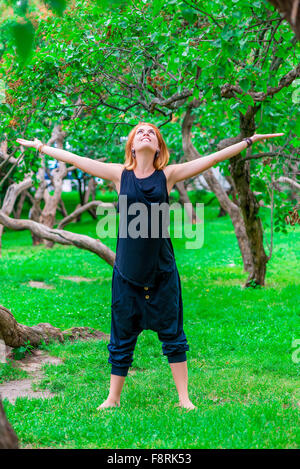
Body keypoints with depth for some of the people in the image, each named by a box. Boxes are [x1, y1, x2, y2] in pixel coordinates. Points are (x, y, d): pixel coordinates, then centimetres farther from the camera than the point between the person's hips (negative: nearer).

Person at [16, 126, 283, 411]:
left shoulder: (168, 175, 0)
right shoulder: (120, 174, 1)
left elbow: (212, 158, 2)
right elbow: (75, 160, 8)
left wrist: (250, 140, 4)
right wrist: (40, 146, 14)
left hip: (162, 271, 0)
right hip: (127, 272, 0)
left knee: (172, 333, 8)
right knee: (122, 337, 10)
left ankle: (184, 398, 19)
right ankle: (113, 398, 25)